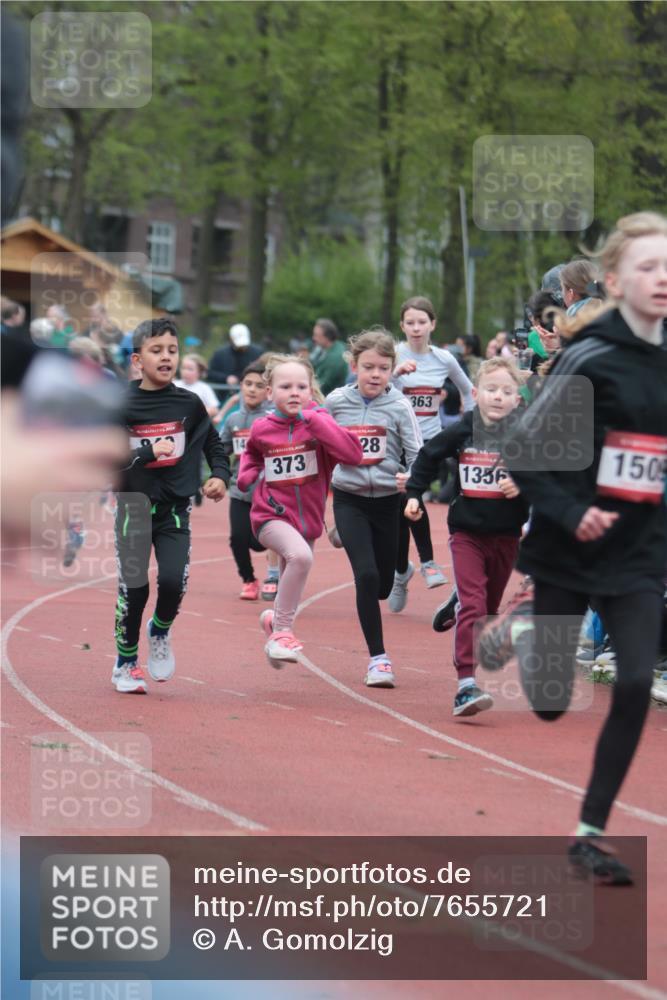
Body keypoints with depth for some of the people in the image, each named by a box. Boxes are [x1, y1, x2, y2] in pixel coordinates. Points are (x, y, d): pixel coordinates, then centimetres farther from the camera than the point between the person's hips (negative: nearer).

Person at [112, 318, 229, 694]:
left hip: (175, 507, 1)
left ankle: (160, 632, 19)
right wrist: (148, 453, -20)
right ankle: (126, 663, 17)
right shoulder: (122, 405, -5)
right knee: (133, 587, -2)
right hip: (134, 505, -1)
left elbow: (213, 443, 15)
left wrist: (220, 476, -1)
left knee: (173, 580, -14)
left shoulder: (189, 403, 2)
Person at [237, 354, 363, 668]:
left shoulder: (318, 421, -7)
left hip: (308, 518, 3)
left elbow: (353, 454, -25)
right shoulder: (261, 429, -3)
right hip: (271, 515, -3)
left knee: (291, 594, 17)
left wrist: (314, 419, -26)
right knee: (300, 554, -34)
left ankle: (275, 619, 52)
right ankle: (281, 630, -23)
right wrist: (247, 475, 3)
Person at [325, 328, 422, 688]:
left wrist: (411, 477, -30)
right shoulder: (336, 402, -4)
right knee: (366, 574, -15)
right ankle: (378, 657, -8)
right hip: (349, 500, -1)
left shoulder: (399, 406, -8)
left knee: (383, 584, 9)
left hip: (388, 500, 1)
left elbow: (417, 454, -11)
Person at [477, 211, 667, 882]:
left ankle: (591, 834, 4)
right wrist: (569, 512, -22)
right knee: (550, 705, 8)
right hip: (568, 553, -4)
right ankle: (520, 626, 42)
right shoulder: (590, 359, -15)